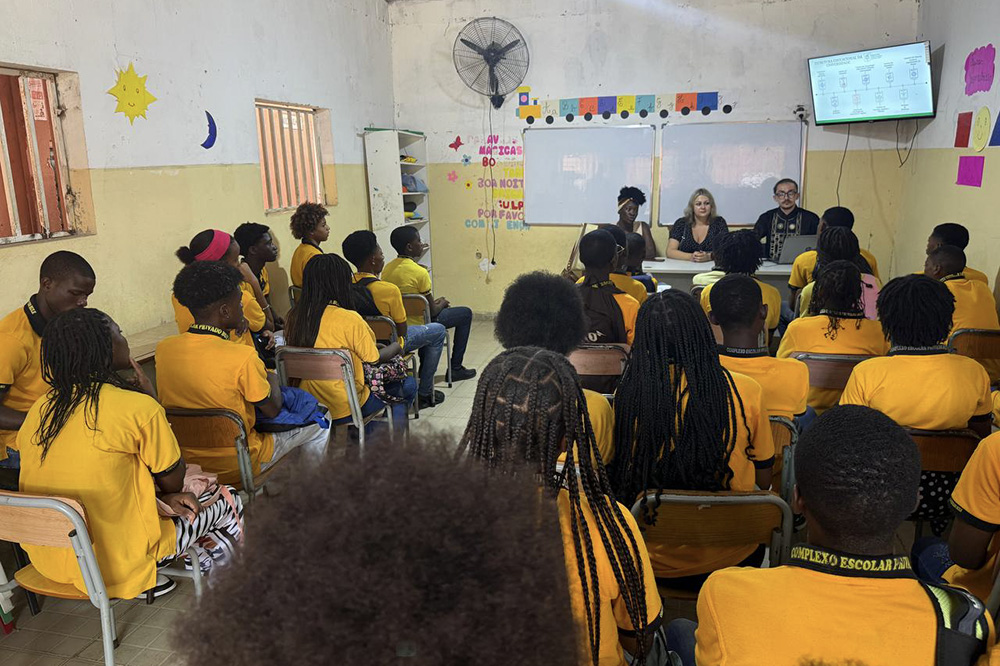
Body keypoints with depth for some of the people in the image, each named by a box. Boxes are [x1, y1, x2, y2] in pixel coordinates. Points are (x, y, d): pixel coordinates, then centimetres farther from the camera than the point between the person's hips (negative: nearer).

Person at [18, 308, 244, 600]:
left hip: (45, 561, 7)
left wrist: (162, 497, 3)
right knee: (230, 499, 10)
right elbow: (174, 483, -4)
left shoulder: (40, 410, 0)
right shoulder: (139, 407, -19)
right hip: (114, 565, -7)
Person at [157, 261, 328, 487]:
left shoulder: (163, 349, -10)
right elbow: (272, 410, -12)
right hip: (236, 469, -6)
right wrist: (271, 378, 8)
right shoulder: (243, 358, -28)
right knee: (317, 424, 14)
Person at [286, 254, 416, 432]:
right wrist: (397, 347, 11)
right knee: (407, 384, 14)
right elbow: (374, 360, -9)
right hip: (345, 410, -7)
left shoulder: (295, 316, -3)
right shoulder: (349, 319, -21)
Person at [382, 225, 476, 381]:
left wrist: (434, 303, 14)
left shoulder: (387, 269, -1)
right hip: (419, 325, -7)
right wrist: (442, 304, 6)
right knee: (465, 313, 12)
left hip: (397, 324, 8)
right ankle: (455, 368, 15)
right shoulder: (419, 272, -23)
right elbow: (432, 311, -16)